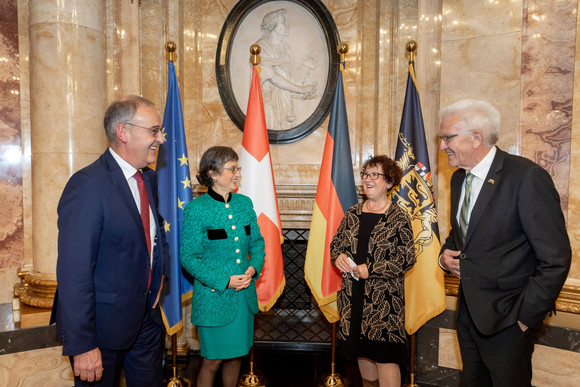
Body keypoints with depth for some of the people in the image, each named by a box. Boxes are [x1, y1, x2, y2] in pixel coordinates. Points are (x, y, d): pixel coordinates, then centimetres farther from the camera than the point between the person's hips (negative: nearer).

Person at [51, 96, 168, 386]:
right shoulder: (87, 185, -22)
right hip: (105, 324, -7)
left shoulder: (148, 178, 6)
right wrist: (82, 345, -22)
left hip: (147, 317, 8)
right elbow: (74, 272, -24)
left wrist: (158, 275, 5)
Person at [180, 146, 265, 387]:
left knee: (235, 356, 18)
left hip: (245, 295, 5)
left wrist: (253, 268, -9)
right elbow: (188, 257, -11)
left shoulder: (244, 203, 4)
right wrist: (224, 281, -17)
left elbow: (257, 242, 11)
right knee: (213, 361, 8)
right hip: (214, 297, -5)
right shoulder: (196, 209, -11)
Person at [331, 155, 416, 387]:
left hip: (384, 297, -5)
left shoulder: (399, 218, -6)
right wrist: (338, 256, -7)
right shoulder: (352, 213, 8)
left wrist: (370, 270, -15)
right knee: (361, 350, 15)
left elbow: (407, 259, -10)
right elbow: (336, 243, 16)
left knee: (385, 354, -5)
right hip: (353, 295, 5)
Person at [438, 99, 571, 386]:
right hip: (468, 314, 7)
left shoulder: (527, 177, -18)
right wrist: (445, 254, 0)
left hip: (507, 321, -7)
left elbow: (555, 260, -18)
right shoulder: (458, 179, 6)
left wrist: (526, 317, -15)